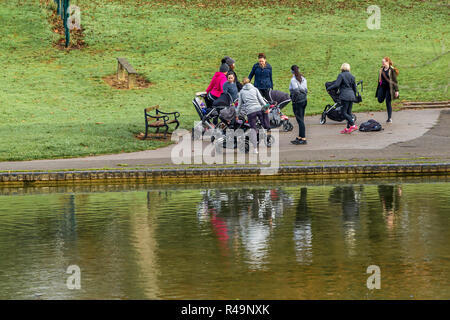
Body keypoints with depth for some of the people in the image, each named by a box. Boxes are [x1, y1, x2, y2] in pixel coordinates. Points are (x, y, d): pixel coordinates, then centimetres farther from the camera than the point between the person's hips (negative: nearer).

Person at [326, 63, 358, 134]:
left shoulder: (341, 75, -6)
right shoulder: (352, 76, 12)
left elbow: (336, 85, -16)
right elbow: (354, 87, 17)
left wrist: (328, 88, -3)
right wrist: (355, 97, 27)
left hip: (345, 96, -7)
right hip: (351, 96, 7)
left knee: (344, 112, -5)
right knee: (349, 112, 10)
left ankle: (353, 125, -17)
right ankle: (348, 128, 11)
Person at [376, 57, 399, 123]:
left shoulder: (392, 70, -10)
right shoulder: (381, 69, 8)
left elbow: (395, 80, -9)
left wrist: (396, 90, -11)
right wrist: (378, 87, 19)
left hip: (389, 87, -6)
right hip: (382, 86, 6)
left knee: (388, 102, -5)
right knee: (380, 100, -9)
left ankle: (390, 118, 3)